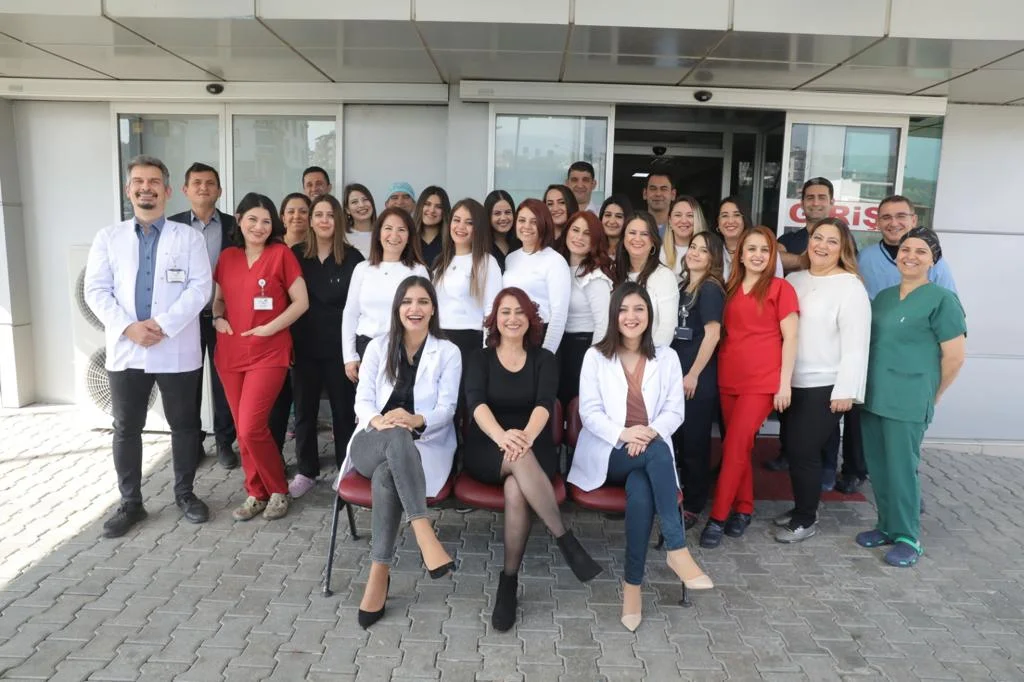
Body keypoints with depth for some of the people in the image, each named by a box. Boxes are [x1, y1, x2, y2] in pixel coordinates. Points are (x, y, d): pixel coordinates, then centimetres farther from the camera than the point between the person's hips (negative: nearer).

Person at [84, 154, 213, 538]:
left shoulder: (189, 237, 3)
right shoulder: (108, 238, 9)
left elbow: (199, 288, -7)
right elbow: (96, 291, 1)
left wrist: (164, 324, -18)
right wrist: (127, 327, -14)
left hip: (177, 350, -2)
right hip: (125, 350, 2)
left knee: (183, 424, 8)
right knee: (126, 429, 9)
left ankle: (185, 494, 24)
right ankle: (130, 503, 21)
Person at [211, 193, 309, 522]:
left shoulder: (281, 254, -5)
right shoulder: (227, 257, 9)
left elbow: (301, 302, -6)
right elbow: (218, 298, 21)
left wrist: (269, 328, -13)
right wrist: (218, 319, 0)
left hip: (269, 354, -5)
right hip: (230, 354, 5)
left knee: (252, 428, -11)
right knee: (242, 430, 9)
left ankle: (278, 491, 10)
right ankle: (256, 493, 24)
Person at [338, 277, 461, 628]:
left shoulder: (448, 352, 9)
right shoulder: (378, 347, 13)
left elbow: (447, 408, -2)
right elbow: (363, 399, 3)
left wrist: (417, 421, -25)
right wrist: (379, 420, -22)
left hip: (425, 446, 0)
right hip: (374, 442, 1)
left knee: (387, 474, -37)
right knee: (398, 438, -39)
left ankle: (379, 572, -33)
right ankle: (425, 535, -47)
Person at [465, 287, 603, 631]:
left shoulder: (543, 359, 8)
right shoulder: (479, 358, 7)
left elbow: (544, 404, -11)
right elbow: (476, 403, -12)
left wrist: (526, 435, -34)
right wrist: (502, 436, -34)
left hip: (534, 446, 1)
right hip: (487, 450, 0)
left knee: (516, 489, -35)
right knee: (520, 459, -37)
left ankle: (509, 580, -22)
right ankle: (566, 539, -31)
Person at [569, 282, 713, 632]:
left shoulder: (666, 358, 10)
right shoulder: (596, 356, 3)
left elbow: (675, 412, 3)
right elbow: (589, 412, -4)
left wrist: (650, 432, -18)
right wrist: (623, 434, -23)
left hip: (650, 450, 2)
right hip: (608, 453, -2)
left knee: (641, 492, -34)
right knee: (658, 453, -35)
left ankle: (632, 583, -24)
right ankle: (677, 549, -32)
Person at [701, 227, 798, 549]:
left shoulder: (780, 288, -2)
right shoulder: (730, 288, 12)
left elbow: (790, 337, -4)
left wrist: (785, 383, -8)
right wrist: (716, 373, 9)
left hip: (762, 382, -5)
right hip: (728, 379, 5)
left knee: (733, 448, -7)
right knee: (739, 448, 11)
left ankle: (717, 517, 2)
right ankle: (743, 510, 24)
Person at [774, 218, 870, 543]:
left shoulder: (850, 287, -10)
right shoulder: (794, 280, 11)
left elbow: (855, 344, -14)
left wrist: (846, 390, -17)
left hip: (825, 386, -6)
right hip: (792, 382, 6)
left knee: (805, 451, -2)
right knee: (792, 449, 12)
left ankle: (806, 519, 16)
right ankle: (800, 509, 30)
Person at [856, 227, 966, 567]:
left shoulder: (942, 299, -7)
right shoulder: (883, 296, 13)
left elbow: (955, 356, -8)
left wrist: (931, 396, 0)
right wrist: (864, 386, 15)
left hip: (908, 401, -6)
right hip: (873, 396, 6)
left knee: (902, 468, 0)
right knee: (877, 467, 11)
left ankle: (907, 537, 14)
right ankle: (887, 526, 26)